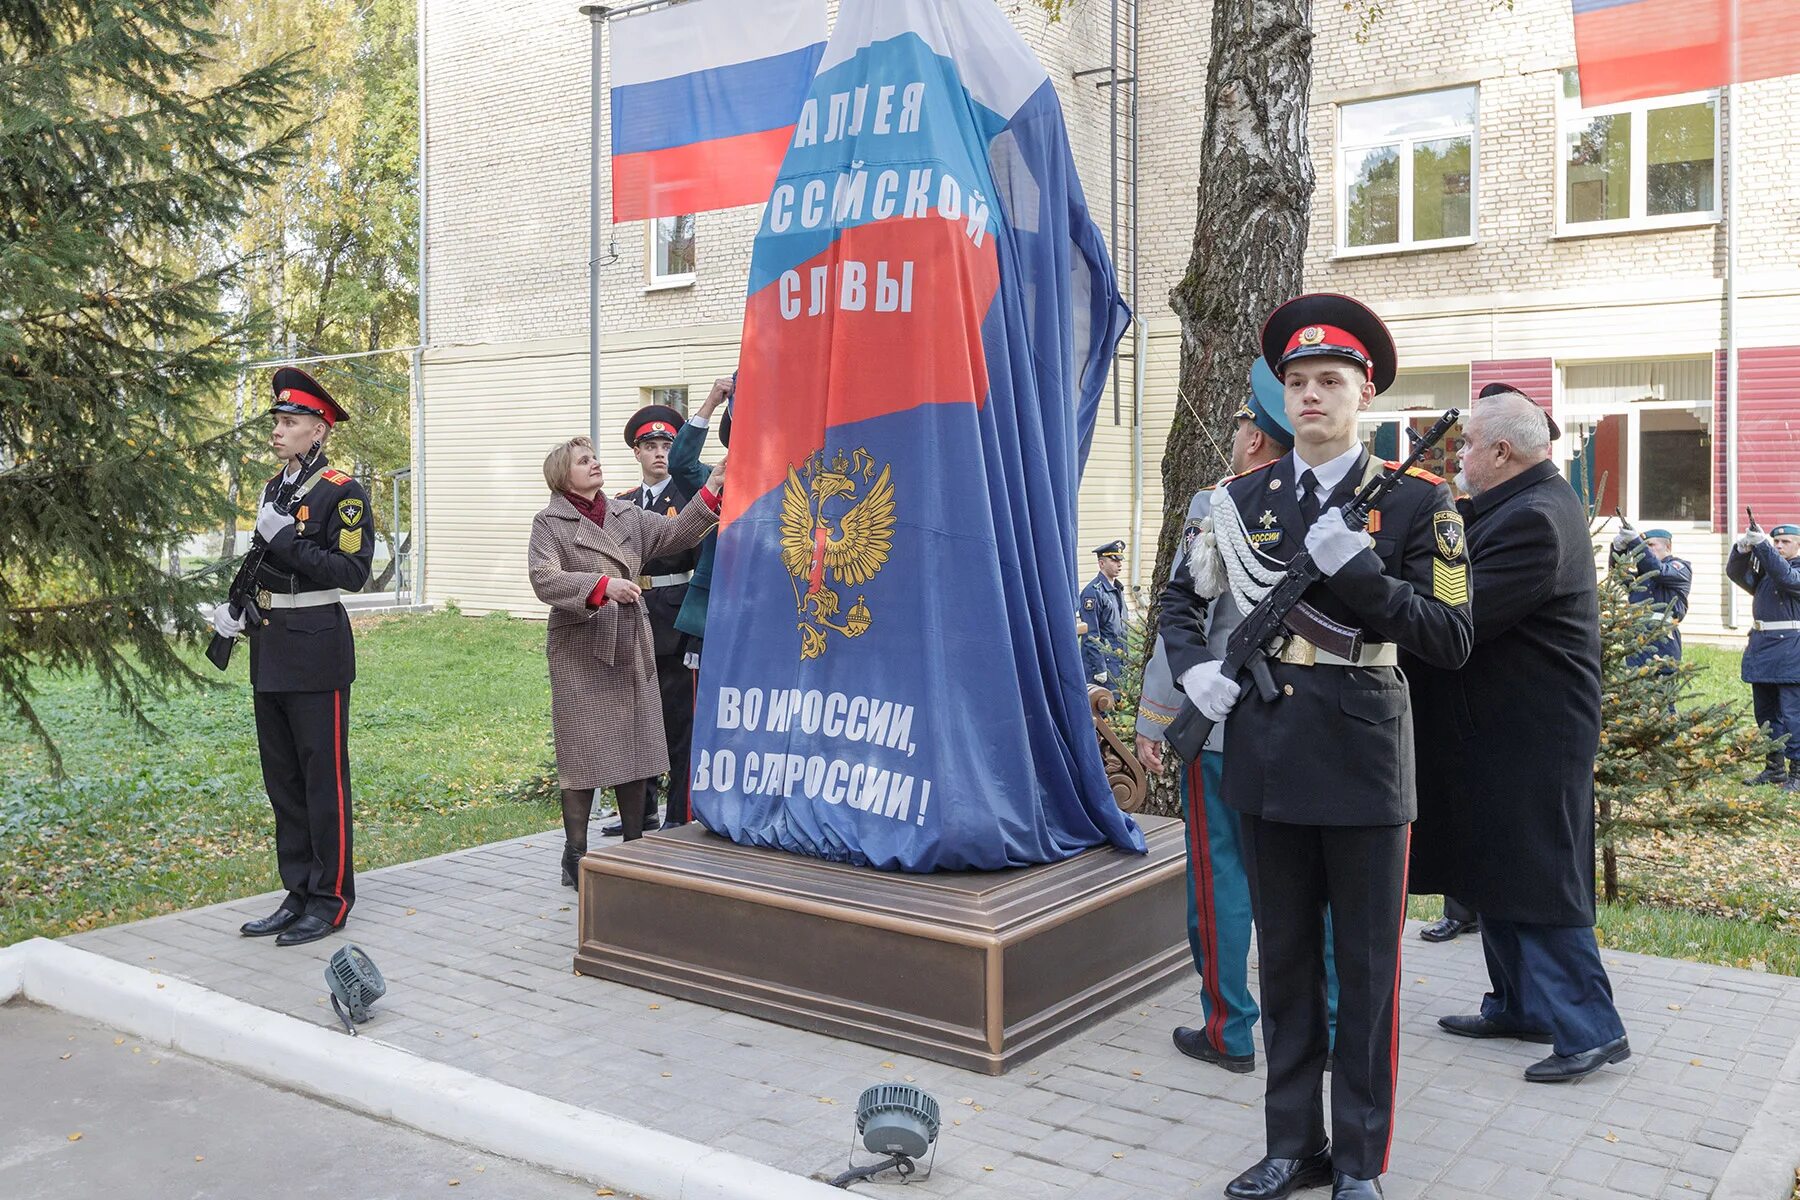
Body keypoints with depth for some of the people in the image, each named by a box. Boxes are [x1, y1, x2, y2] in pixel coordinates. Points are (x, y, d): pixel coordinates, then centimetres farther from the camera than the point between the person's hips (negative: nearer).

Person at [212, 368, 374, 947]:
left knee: (324, 777, -1)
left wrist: (286, 537, -20)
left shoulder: (342, 491, -10)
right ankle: (298, 894, 22)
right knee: (282, 779, 13)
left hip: (316, 648, -8)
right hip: (270, 648, 8)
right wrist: (233, 607, 7)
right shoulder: (273, 487, 14)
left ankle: (331, 899, 9)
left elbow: (353, 571, -17)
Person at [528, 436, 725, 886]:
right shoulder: (549, 523, -3)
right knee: (582, 752, -1)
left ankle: (635, 844, 20)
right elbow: (545, 579, -16)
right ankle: (575, 853, 11)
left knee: (634, 746, 9)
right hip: (579, 652, -5)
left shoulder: (627, 515, 12)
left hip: (631, 648, 5)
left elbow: (676, 533, 5)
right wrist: (601, 586, -27)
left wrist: (712, 489, -4)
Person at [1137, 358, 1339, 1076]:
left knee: (1222, 877, 5)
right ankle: (1329, 1022, 23)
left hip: (1222, 727, -6)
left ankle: (1229, 1032, 14)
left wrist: (1154, 721, -9)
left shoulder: (1218, 510, -12)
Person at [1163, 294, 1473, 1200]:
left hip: (1362, 762, -3)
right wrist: (1192, 666, -1)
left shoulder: (1417, 502, -5)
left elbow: (1451, 640, -11)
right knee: (1285, 963, 15)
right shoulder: (1242, 500, 6)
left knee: (1365, 971, 8)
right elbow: (1183, 597, 18)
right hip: (1265, 762, 4)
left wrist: (1359, 569, -22)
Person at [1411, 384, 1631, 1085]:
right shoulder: (1525, 502, 11)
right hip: (1506, 726, 10)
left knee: (1538, 878, -2)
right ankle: (1518, 1005, 30)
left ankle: (1589, 1028, 9)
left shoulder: (1535, 519, -22)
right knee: (1498, 870, 17)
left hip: (1531, 733, -10)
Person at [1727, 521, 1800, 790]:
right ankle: (1774, 768, 22)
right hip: (1761, 646, 6)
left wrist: (1762, 545, -28)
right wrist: (1743, 548, -17)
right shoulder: (1763, 568, 14)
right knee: (1765, 712, 12)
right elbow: (1735, 573, 1)